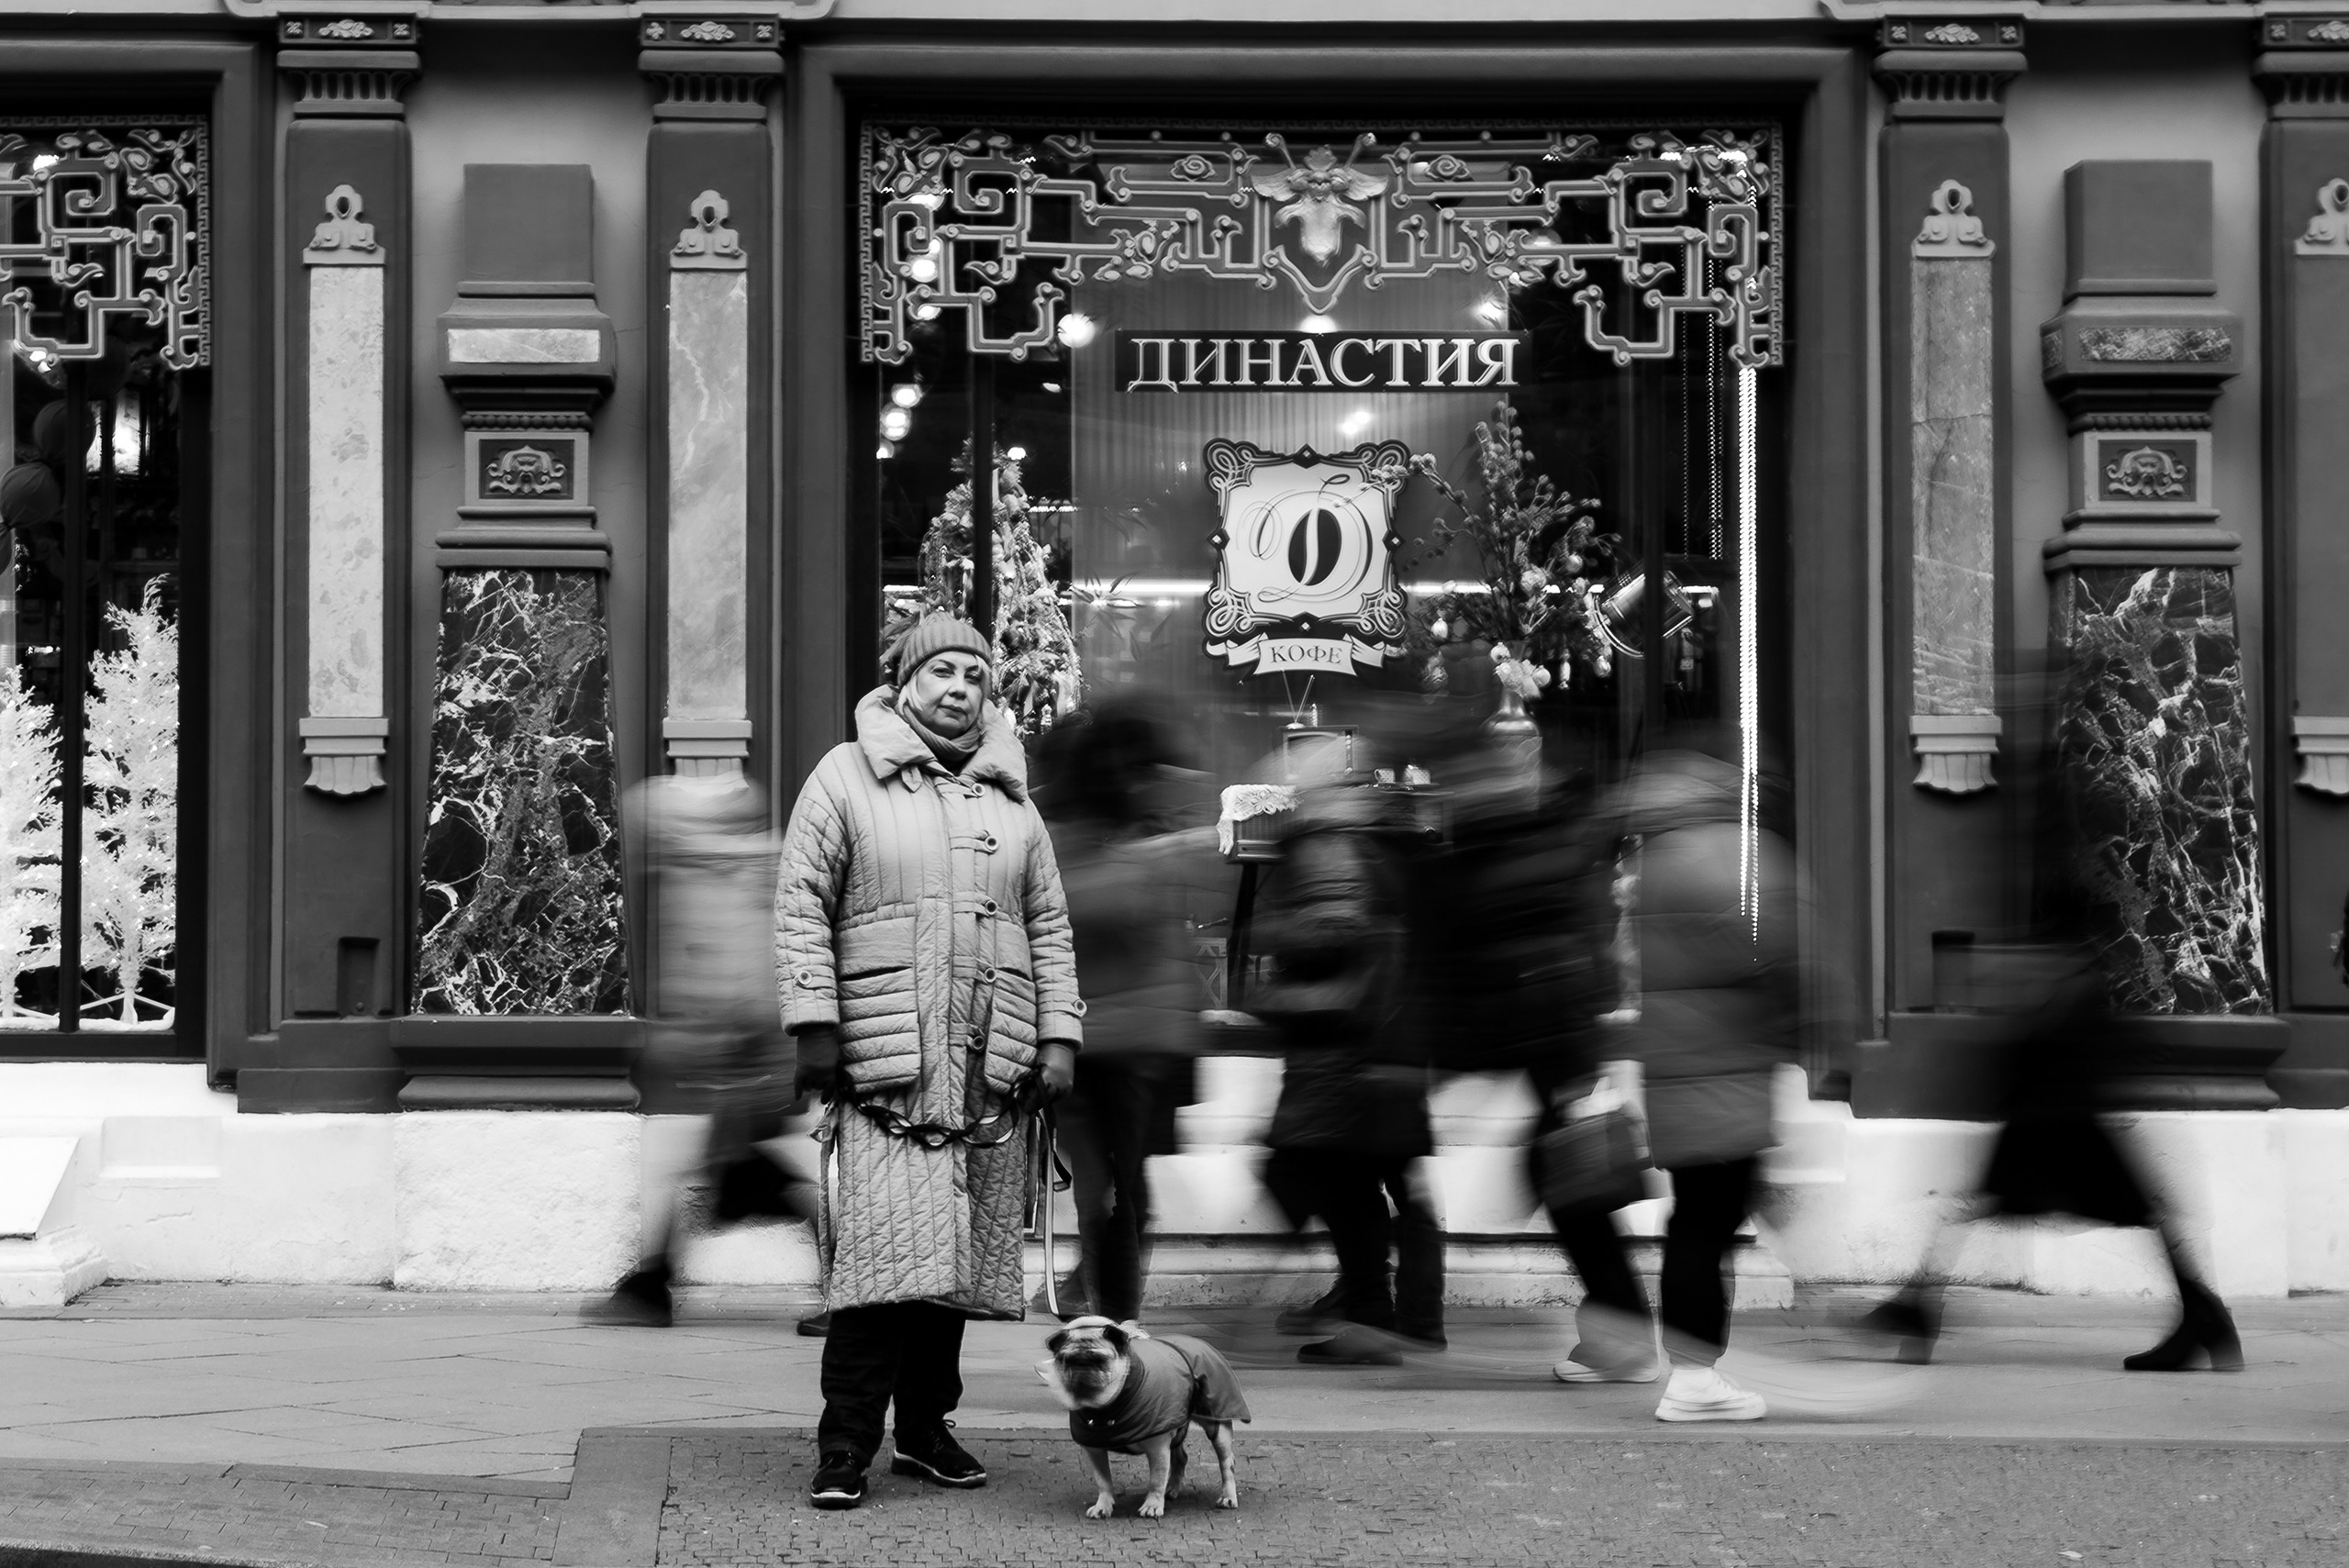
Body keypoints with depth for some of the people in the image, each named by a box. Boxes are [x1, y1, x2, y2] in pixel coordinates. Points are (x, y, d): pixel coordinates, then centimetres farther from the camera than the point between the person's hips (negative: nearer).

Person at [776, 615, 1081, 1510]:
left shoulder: (1010, 800, 19)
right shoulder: (846, 779, 5)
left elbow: (1049, 926, 20)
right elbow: (801, 907, 0)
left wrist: (1058, 1036, 10)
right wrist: (814, 1024, -8)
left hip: (992, 1068, 5)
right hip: (886, 1060, -5)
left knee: (960, 1253, 6)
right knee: (881, 1250, -14)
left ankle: (925, 1429, 18)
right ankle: (844, 1448, -10)